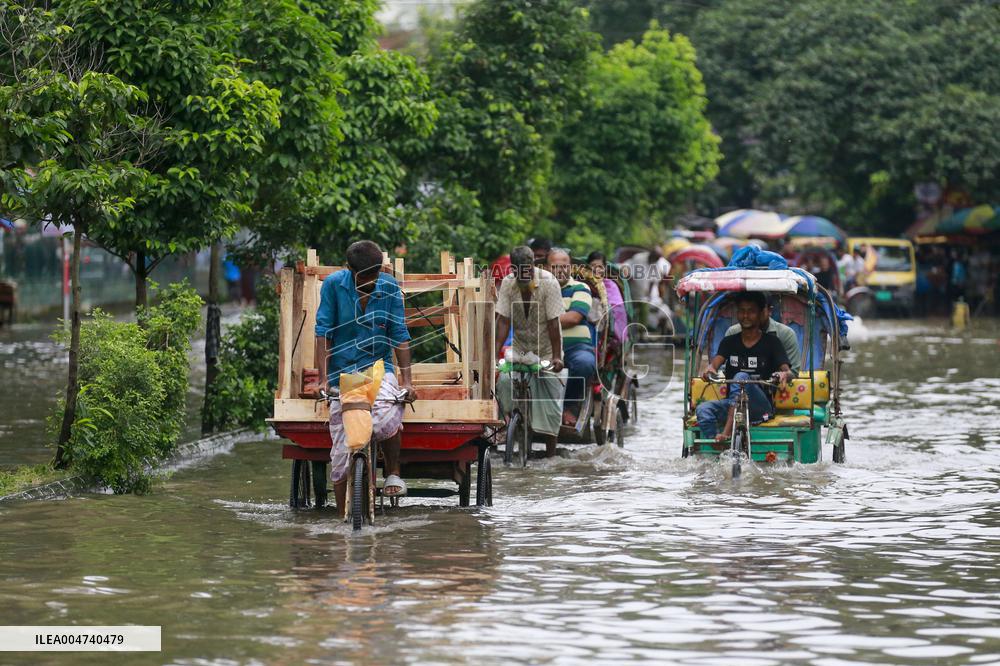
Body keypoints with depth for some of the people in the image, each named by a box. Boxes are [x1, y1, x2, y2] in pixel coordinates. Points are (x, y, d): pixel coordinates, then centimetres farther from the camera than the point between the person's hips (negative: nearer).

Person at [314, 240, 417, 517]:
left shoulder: (389, 287, -3)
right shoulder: (334, 284, -6)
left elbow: (399, 335, 1)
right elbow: (323, 333, -5)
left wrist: (406, 380, -6)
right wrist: (324, 378, -12)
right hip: (342, 372, 0)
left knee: (387, 417, -32)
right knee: (341, 450, -2)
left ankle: (392, 472, -7)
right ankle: (343, 514, 10)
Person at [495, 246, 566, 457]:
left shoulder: (548, 283, -19)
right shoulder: (507, 284, -10)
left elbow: (553, 323, -19)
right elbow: (504, 321, -10)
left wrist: (556, 356, -21)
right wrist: (496, 353, -18)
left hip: (546, 350, -3)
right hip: (520, 348, 3)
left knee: (549, 396, -7)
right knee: (505, 382, -20)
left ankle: (550, 450, -2)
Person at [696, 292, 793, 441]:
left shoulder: (770, 342, 6)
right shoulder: (729, 342, 15)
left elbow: (787, 370, -7)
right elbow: (717, 361, -5)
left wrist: (785, 374, -34)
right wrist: (710, 369, -31)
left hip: (762, 407, -3)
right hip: (731, 405, 3)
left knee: (741, 377, -32)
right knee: (703, 410, -25)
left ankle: (727, 433, -42)